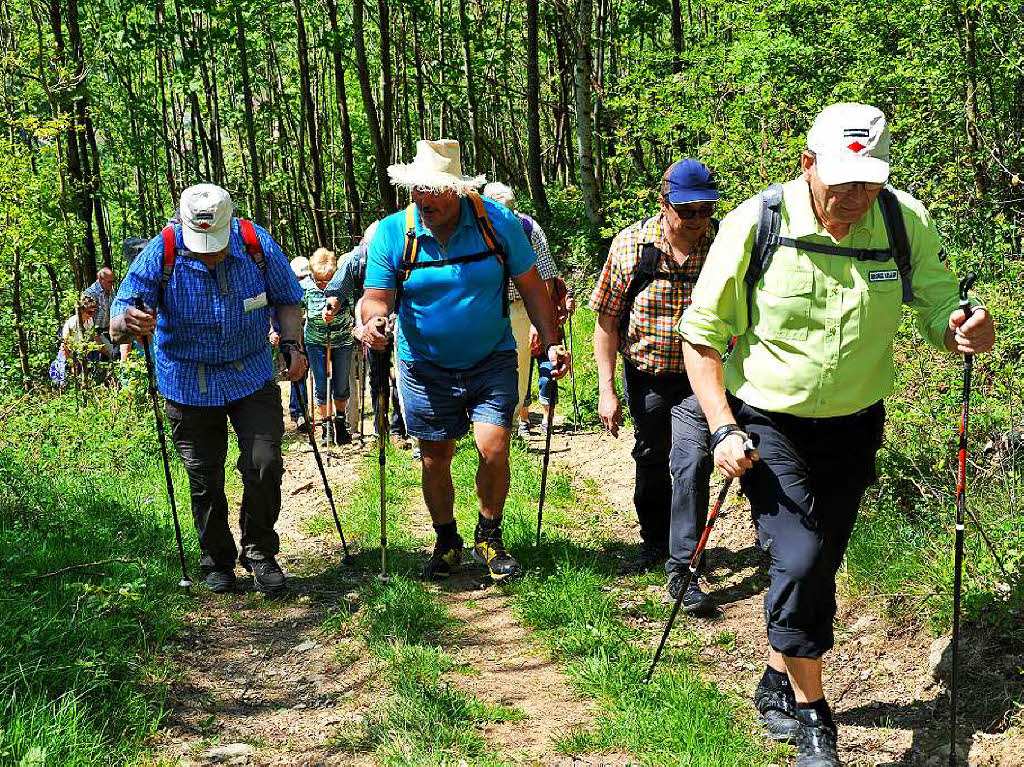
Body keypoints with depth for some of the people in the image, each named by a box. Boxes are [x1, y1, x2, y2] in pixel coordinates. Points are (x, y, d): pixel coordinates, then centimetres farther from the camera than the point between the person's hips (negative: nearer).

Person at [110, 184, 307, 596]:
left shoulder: (256, 244, -14)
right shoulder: (161, 255, -19)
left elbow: (288, 300, 3)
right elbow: (118, 324, -22)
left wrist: (292, 345, -12)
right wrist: (129, 325, -45)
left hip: (252, 376, 1)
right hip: (189, 385, -1)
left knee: (264, 466, -8)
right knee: (205, 481, 6)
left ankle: (260, 553, 12)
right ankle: (217, 562, 26)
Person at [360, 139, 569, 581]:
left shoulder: (498, 222, -8)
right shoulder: (391, 233, -8)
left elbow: (530, 285, -1)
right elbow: (377, 295, -9)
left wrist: (550, 342, -7)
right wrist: (374, 321, -32)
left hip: (492, 362, -1)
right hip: (426, 369, 1)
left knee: (493, 448, -14)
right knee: (435, 459, 8)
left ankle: (489, 538, 11)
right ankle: (446, 542, 31)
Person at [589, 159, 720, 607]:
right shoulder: (630, 245, -12)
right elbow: (607, 320, -6)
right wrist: (606, 390, -8)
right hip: (643, 376, 2)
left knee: (691, 465, -15)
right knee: (651, 461, 19)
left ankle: (681, 570, -5)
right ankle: (655, 543, 42)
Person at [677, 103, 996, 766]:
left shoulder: (907, 223, -10)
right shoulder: (755, 226, -17)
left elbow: (940, 316, -3)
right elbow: (702, 335, -8)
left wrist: (967, 332, -28)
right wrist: (723, 429, -16)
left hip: (854, 427, 3)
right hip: (769, 425, -3)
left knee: (820, 566, 14)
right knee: (798, 561, -17)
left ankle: (780, 682, 39)